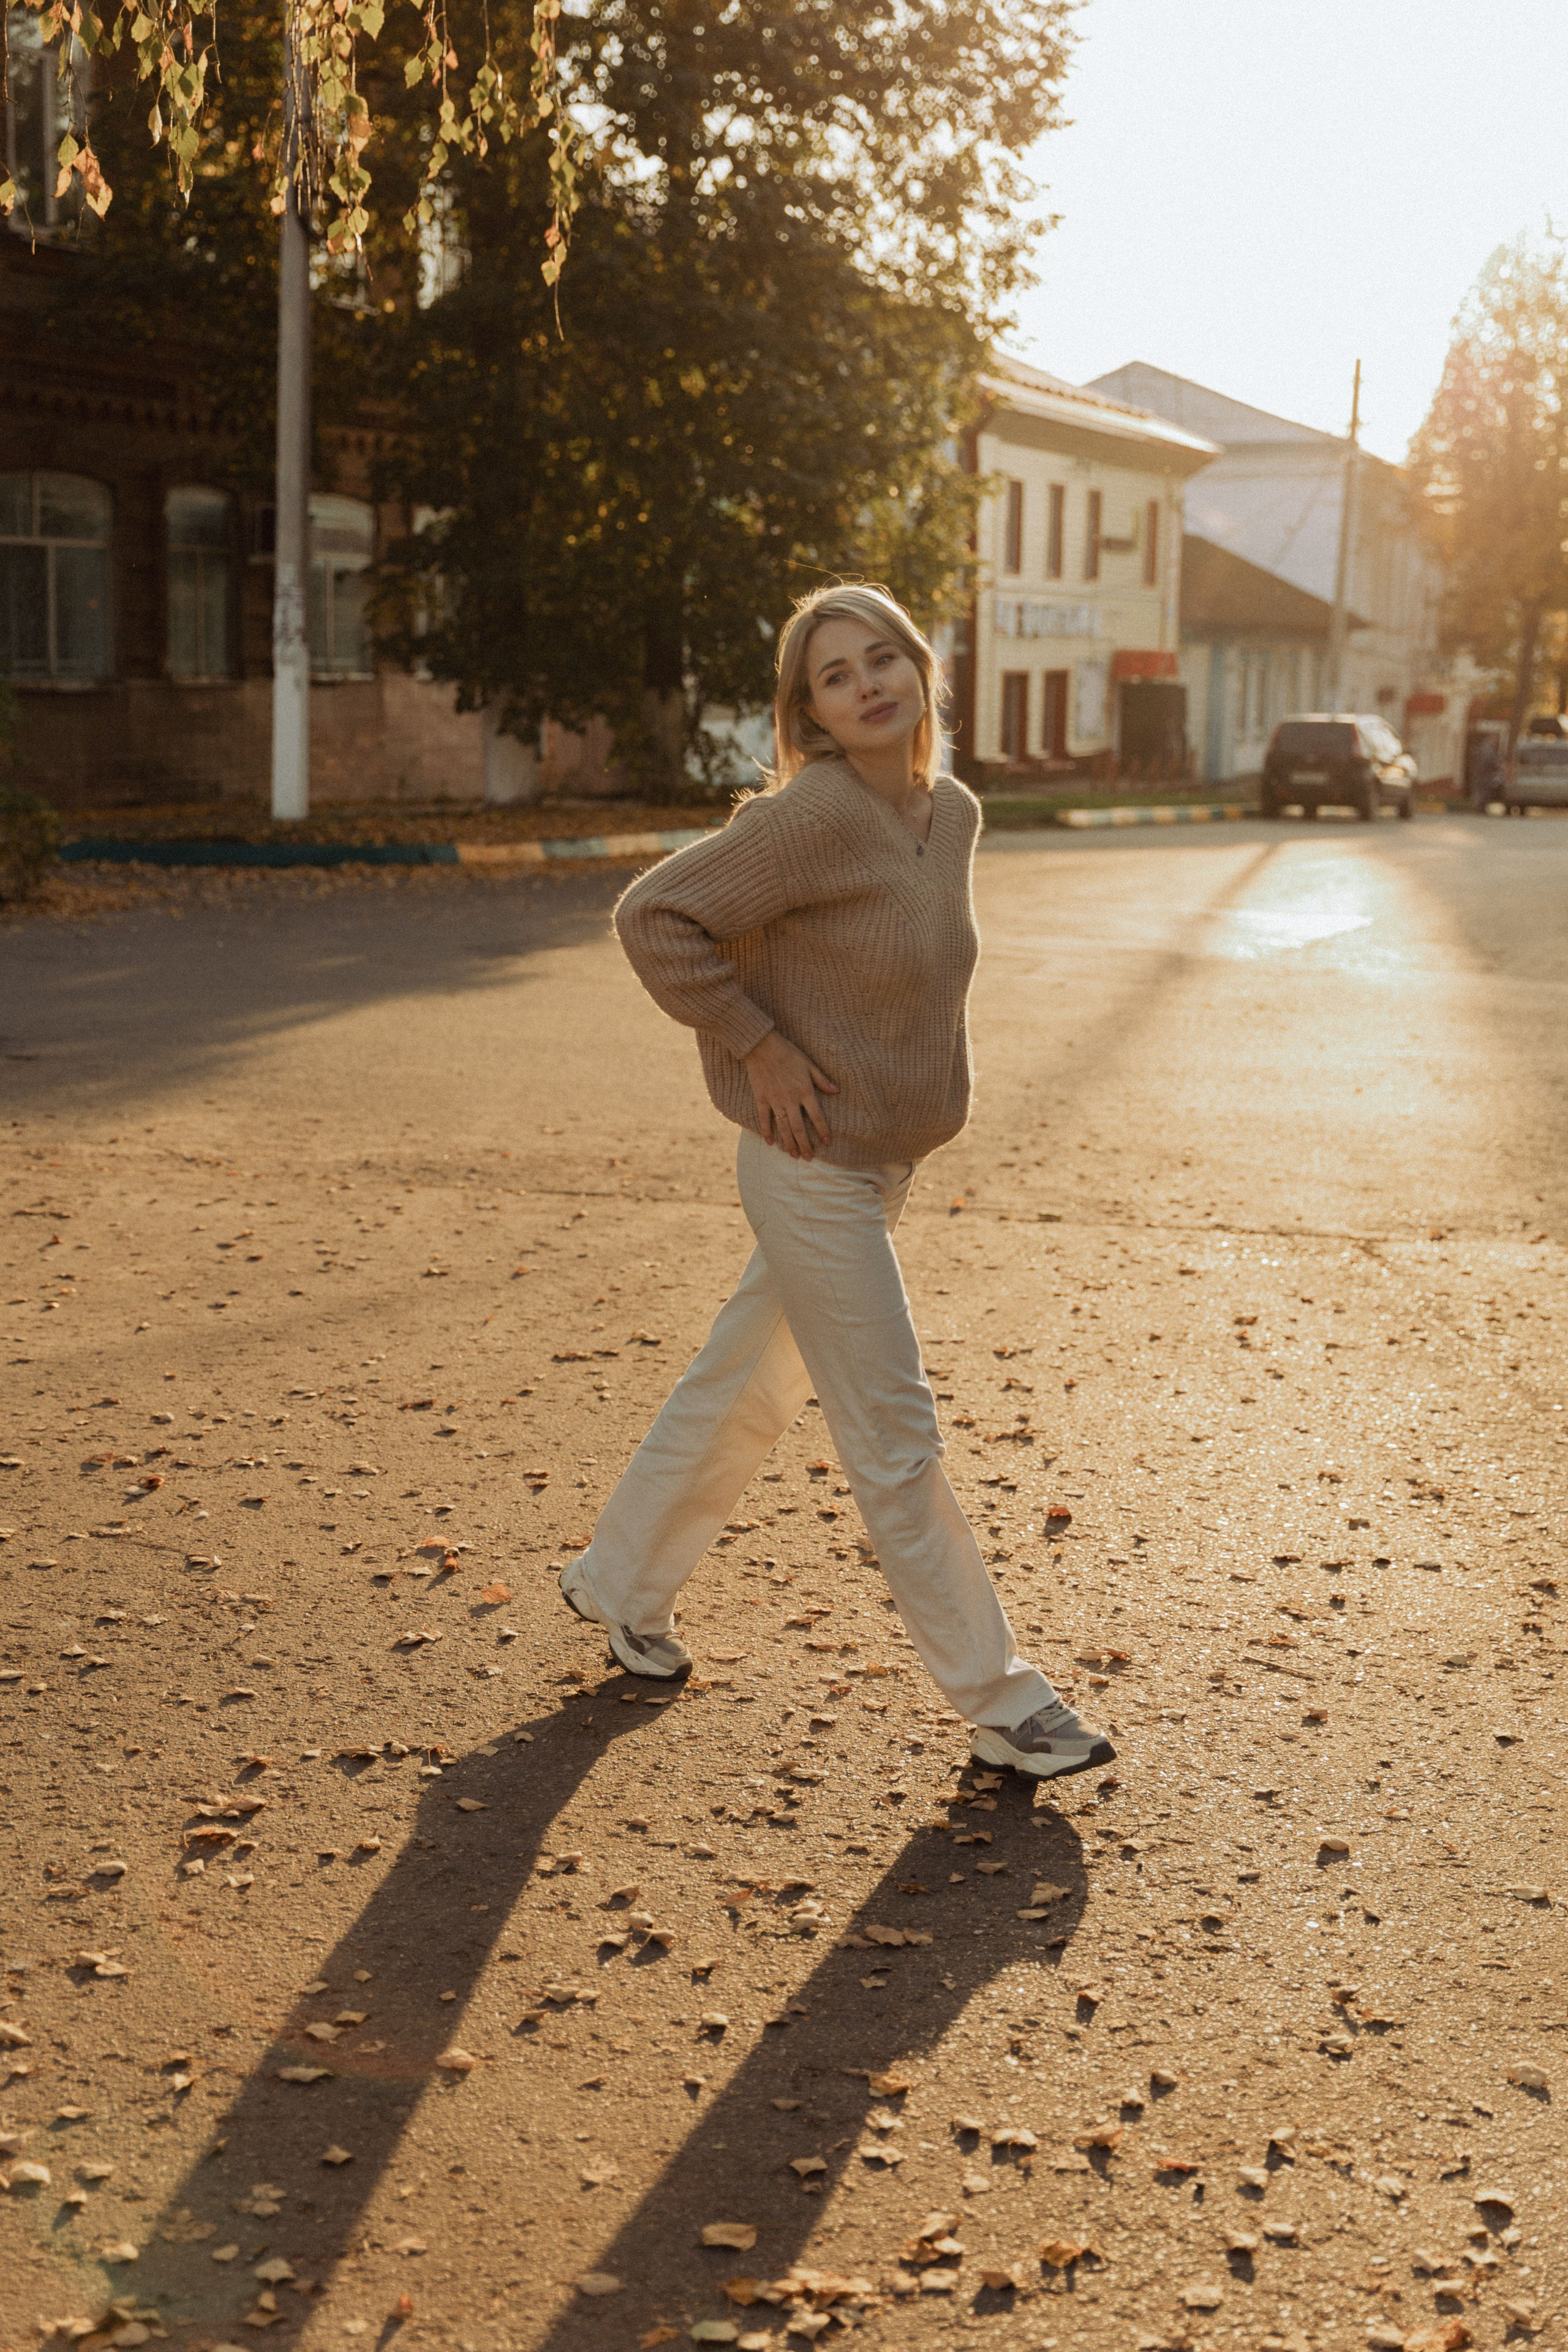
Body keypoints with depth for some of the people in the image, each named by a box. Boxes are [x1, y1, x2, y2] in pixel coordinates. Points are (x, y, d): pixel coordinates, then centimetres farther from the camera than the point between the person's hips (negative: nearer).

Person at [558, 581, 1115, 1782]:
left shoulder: (953, 813, 4)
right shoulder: (814, 815, -21)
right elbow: (656, 916, -20)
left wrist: (895, 1059, 13)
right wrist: (759, 1047, -18)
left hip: (883, 1160, 8)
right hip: (817, 1171, -8)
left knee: (745, 1388, 21)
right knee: (896, 1439, 1)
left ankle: (621, 1583, 40)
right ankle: (999, 1701, 12)